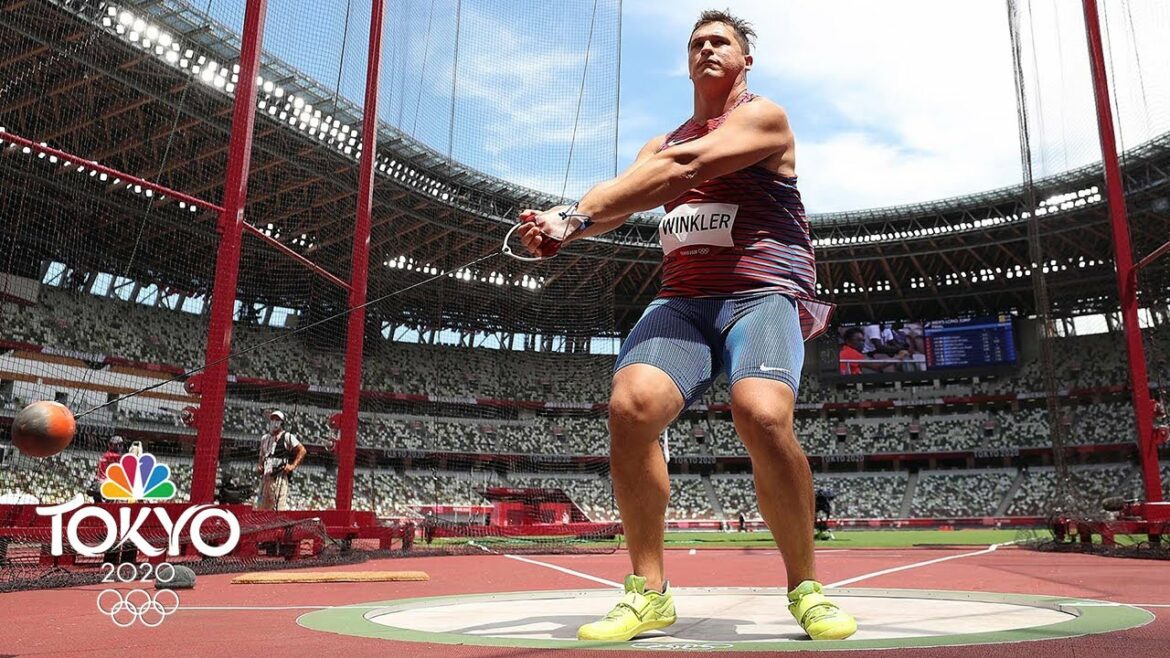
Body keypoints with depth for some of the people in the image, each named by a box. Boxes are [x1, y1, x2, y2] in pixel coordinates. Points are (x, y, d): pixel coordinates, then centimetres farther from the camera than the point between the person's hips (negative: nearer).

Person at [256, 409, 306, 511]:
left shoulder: (287, 436, 1)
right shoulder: (264, 438, 20)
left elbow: (302, 450, -3)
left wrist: (293, 465, -9)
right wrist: (259, 466, 10)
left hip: (280, 475, -7)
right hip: (266, 475, 7)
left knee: (280, 505, -16)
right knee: (262, 506, 8)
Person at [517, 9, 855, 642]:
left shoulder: (763, 116, 4)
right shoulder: (663, 143, 24)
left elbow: (681, 169, -14)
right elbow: (617, 198, 6)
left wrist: (575, 213, -21)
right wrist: (565, 224, -18)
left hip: (762, 294, -4)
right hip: (681, 301, 5)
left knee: (763, 416, -32)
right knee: (630, 404, -24)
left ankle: (805, 588, -9)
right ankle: (648, 591, -10)